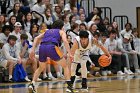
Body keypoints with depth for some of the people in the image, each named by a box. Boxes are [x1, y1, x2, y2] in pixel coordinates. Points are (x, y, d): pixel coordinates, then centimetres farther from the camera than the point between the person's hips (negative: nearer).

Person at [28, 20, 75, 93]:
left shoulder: (47, 31, 35)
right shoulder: (61, 32, 24)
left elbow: (36, 38, 20)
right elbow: (65, 41, 3)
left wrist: (33, 50, 14)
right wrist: (69, 53, -4)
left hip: (42, 47, 4)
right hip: (52, 47, -4)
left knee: (41, 68, 29)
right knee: (65, 66, 12)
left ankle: (32, 84, 14)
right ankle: (69, 86, -1)